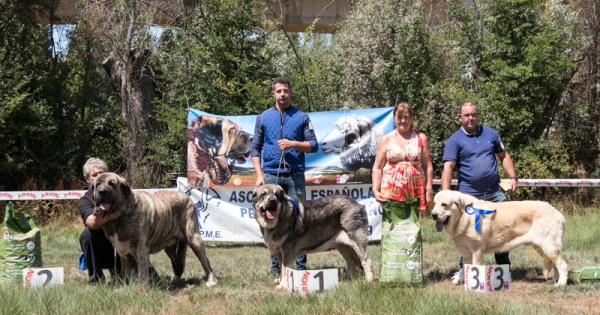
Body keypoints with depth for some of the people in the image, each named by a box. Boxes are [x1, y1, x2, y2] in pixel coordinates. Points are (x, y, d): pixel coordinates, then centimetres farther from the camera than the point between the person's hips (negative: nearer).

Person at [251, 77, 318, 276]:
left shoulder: (301, 117, 6)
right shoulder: (263, 117, 8)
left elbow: (313, 145, 5)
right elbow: (256, 148, 9)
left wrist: (294, 144, -12)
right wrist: (259, 175, -1)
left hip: (295, 175, -1)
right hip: (271, 175, 1)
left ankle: (300, 265, 3)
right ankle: (276, 265, 12)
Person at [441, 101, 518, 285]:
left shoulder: (490, 134, 9)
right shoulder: (455, 140, -3)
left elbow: (504, 156, 17)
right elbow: (448, 167, -12)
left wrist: (513, 177, 3)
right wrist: (445, 194, -23)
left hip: (494, 192, 3)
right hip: (469, 194, -3)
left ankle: (504, 268, 19)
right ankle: (464, 269, 15)